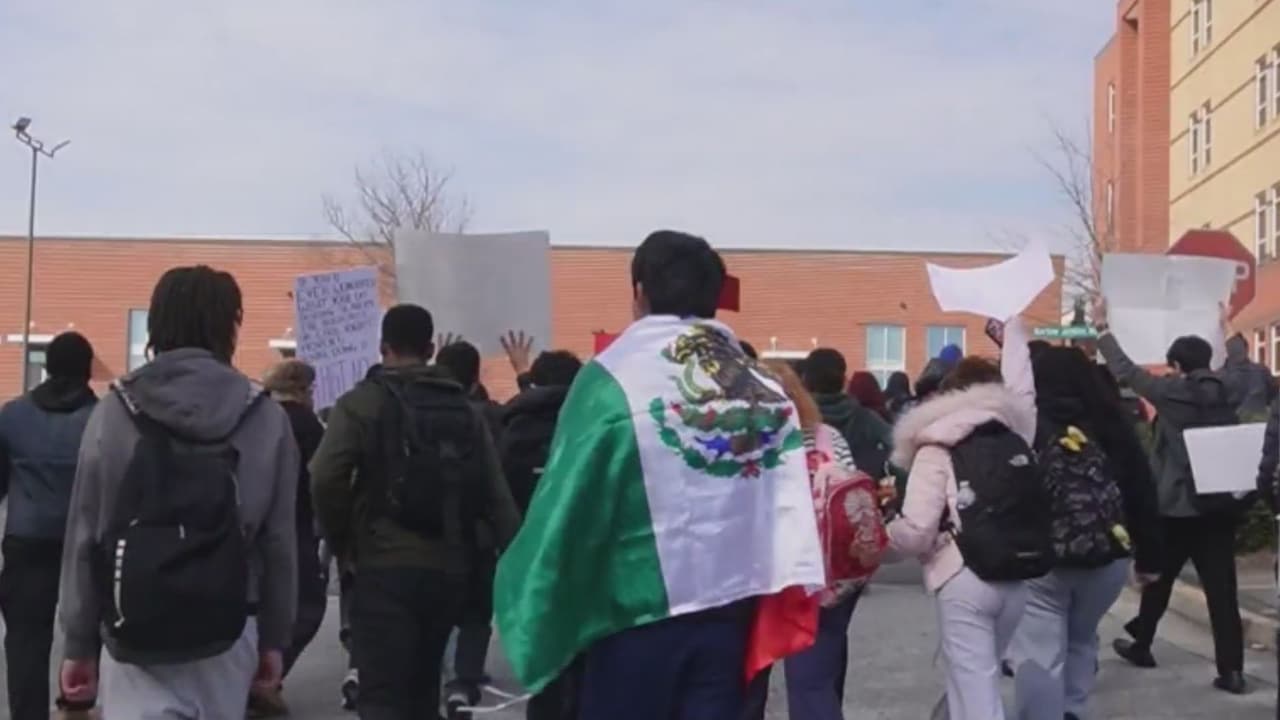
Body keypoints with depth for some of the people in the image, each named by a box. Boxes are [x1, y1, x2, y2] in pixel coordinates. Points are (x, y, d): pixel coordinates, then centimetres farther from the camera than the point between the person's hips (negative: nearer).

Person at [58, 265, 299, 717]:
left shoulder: (113, 414, -1)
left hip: (135, 635, -1)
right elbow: (279, 539, 1)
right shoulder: (266, 419, -1)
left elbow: (85, 535, 0)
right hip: (228, 633, 1)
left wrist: (79, 643, 7)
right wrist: (275, 637, 10)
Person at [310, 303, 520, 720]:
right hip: (450, 568, 5)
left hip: (386, 567, -5)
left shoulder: (362, 402, -1)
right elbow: (496, 493, 5)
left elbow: (326, 479, -14)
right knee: (422, 685, 21)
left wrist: (341, 542, 2)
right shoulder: (464, 408, 12)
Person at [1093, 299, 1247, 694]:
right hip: (1220, 505, 3)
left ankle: (1140, 645, 31)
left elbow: (1126, 371, -3)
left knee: (1158, 580, 14)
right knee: (1222, 589, 1)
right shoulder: (1228, 396, 3)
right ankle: (1231, 669, -3)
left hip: (1175, 505, -3)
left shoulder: (1172, 392, -9)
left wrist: (1102, 328, 6)